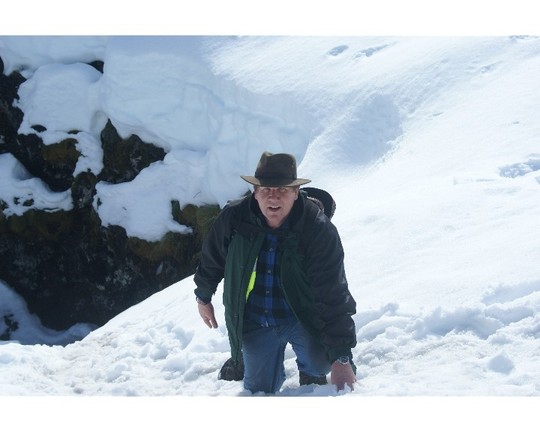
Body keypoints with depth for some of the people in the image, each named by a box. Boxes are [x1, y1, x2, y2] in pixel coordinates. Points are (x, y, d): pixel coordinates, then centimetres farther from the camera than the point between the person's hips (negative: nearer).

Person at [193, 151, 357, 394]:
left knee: (319, 362, -29)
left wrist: (341, 358, -30)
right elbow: (212, 260, 6)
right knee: (260, 391, 7)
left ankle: (312, 376, 10)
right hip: (254, 324, 3)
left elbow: (333, 297, -26)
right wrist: (203, 297, 21)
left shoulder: (318, 229, -24)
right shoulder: (233, 219, -16)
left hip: (304, 317, -2)